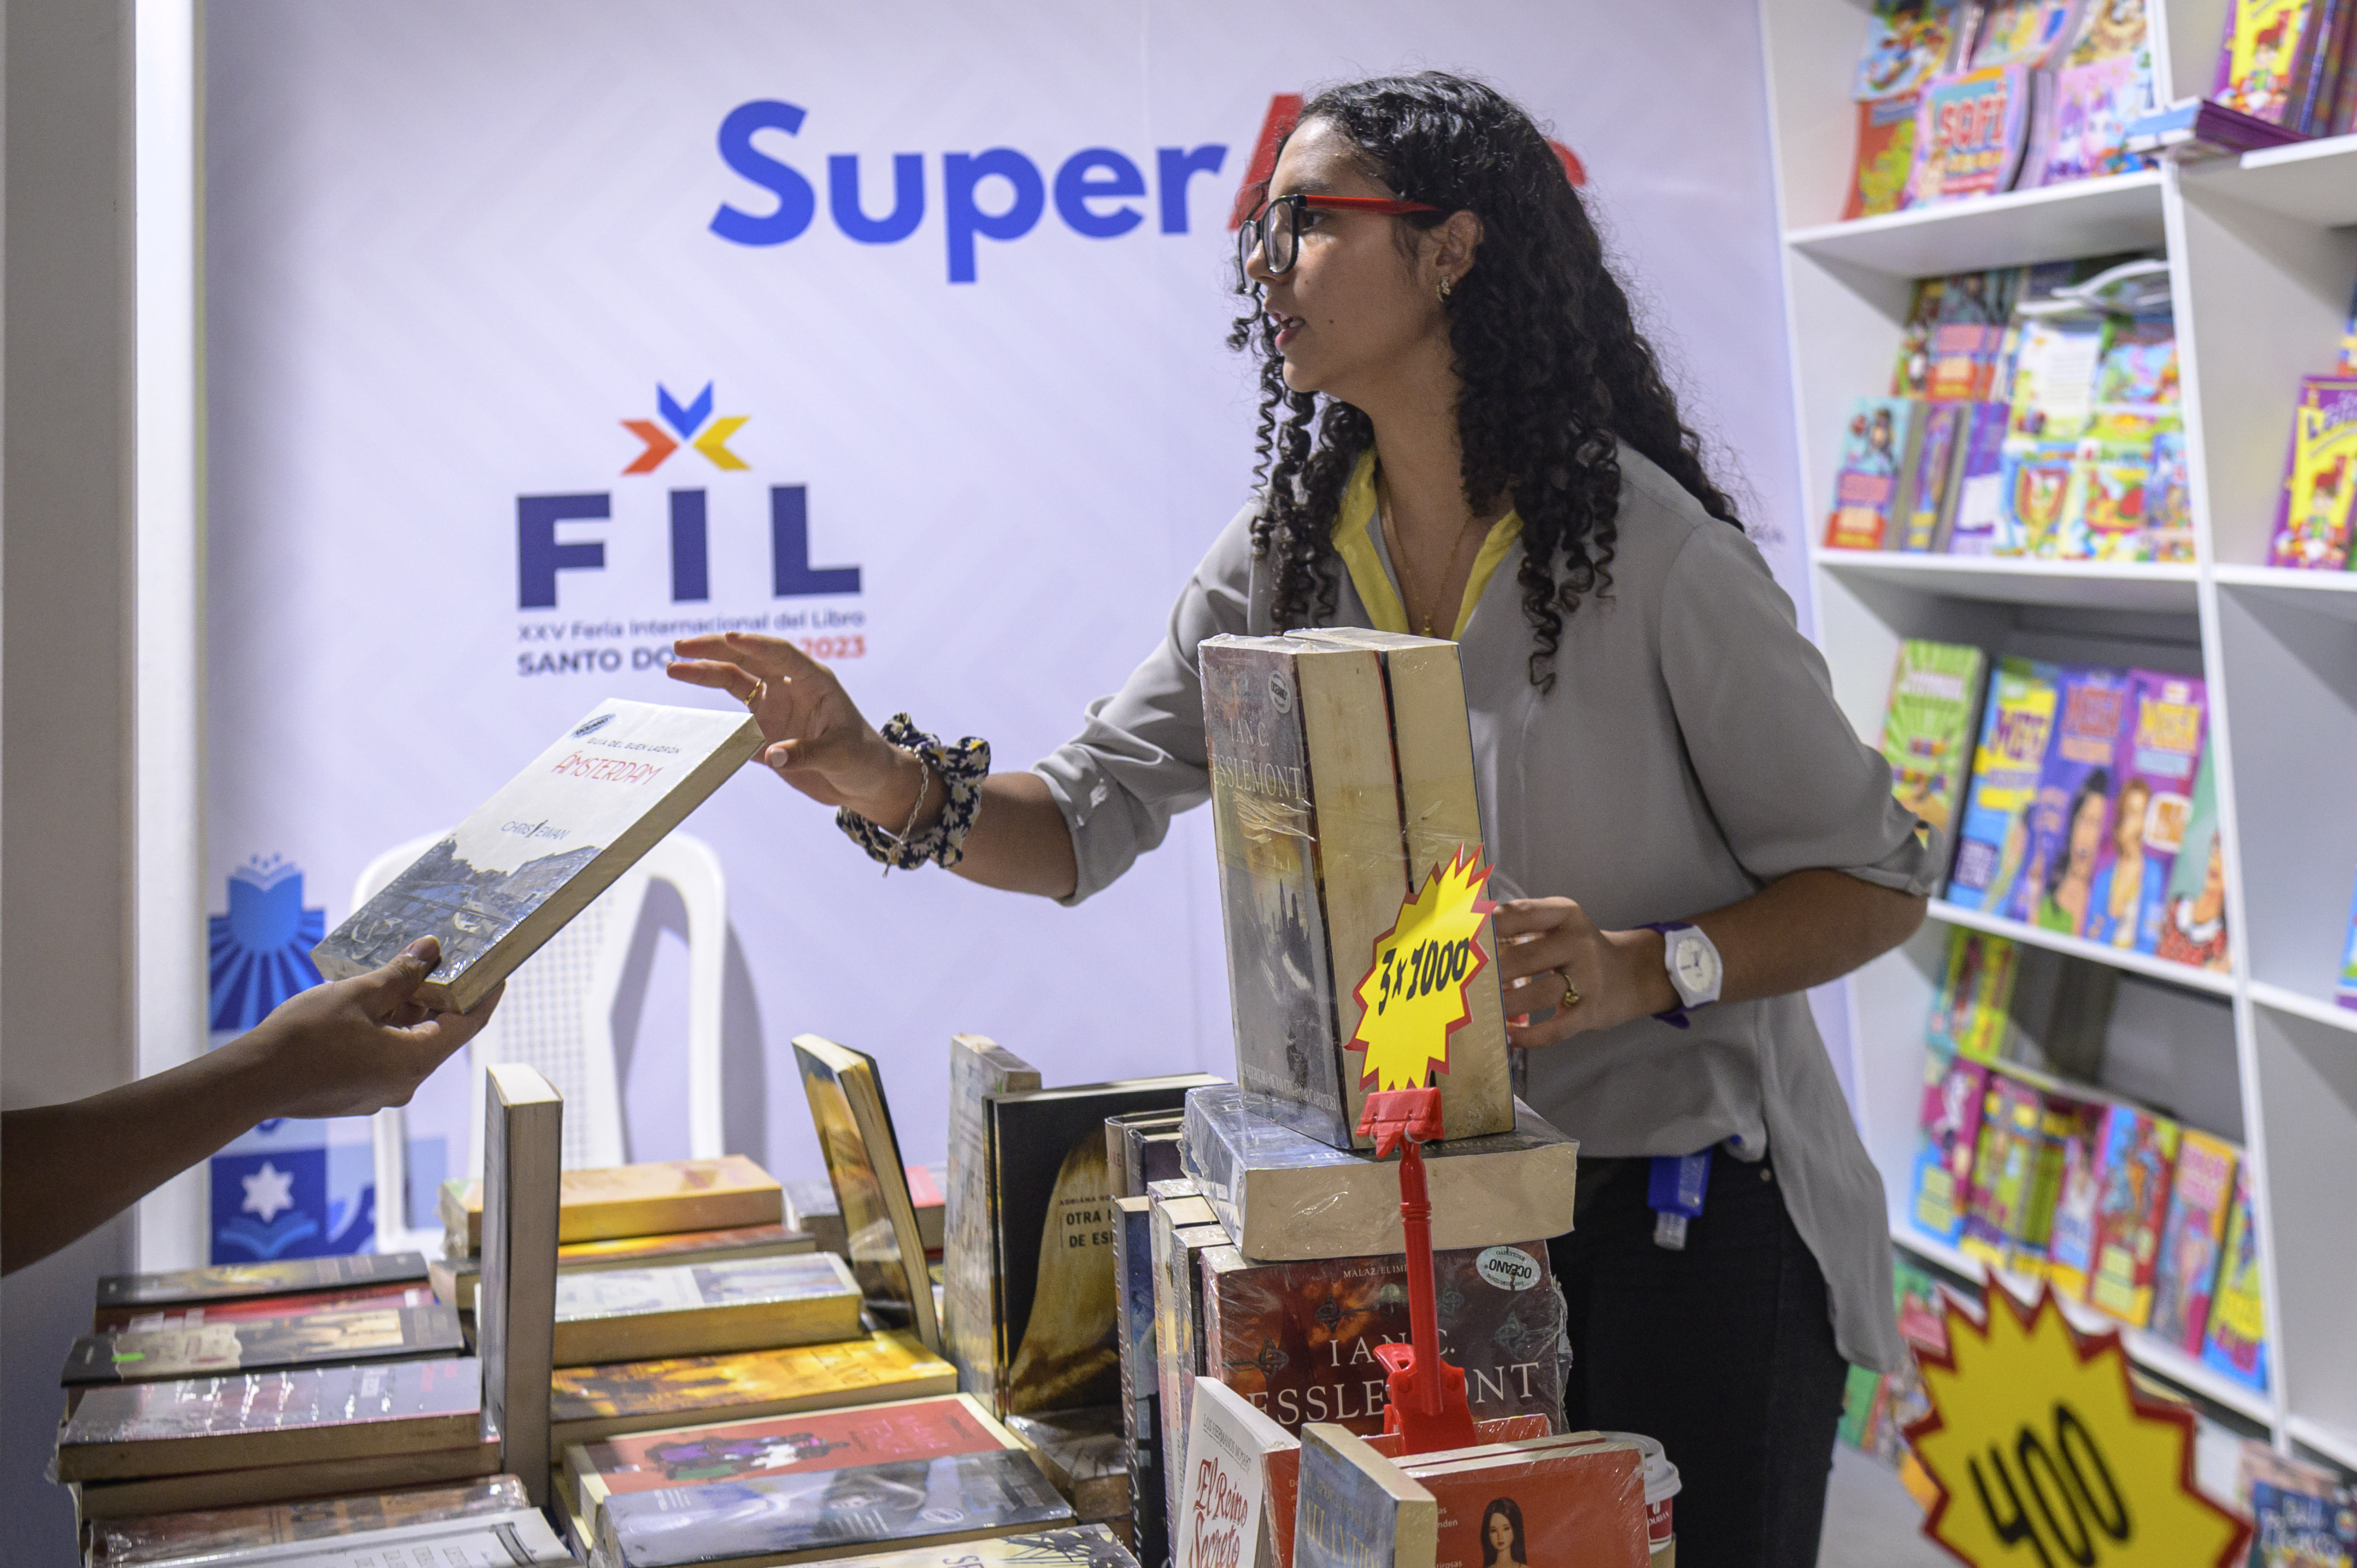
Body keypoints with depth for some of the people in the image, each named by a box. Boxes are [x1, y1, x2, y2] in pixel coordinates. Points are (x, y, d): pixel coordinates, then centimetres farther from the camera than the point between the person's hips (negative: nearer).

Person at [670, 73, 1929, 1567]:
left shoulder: (1652, 549, -16)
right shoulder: (1291, 551, 0)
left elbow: (1875, 880, -10)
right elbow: (1091, 818, -1)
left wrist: (1648, 969, -27)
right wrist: (897, 789, -20)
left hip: (1689, 1227, -4)